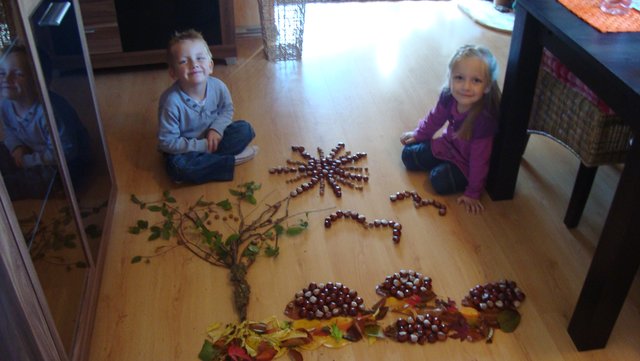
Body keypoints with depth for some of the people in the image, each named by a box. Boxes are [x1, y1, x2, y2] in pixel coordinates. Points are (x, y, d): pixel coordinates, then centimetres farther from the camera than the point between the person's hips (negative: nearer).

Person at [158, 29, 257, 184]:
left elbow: (227, 109, 5)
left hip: (212, 138, 4)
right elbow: (167, 142, -22)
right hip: (184, 149, -4)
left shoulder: (218, 86, -17)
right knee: (178, 166, -34)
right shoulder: (171, 101, -28)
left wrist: (217, 128, -16)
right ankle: (231, 160, -18)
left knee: (245, 129, -10)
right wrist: (202, 146, -24)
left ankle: (204, 161, -18)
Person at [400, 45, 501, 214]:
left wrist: (473, 193, -20)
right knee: (409, 155, 5)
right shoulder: (448, 96, -23)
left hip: (467, 160, -6)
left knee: (440, 180, -24)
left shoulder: (484, 118, -39)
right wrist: (418, 134, 16)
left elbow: (479, 158, -29)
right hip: (450, 144, 6)